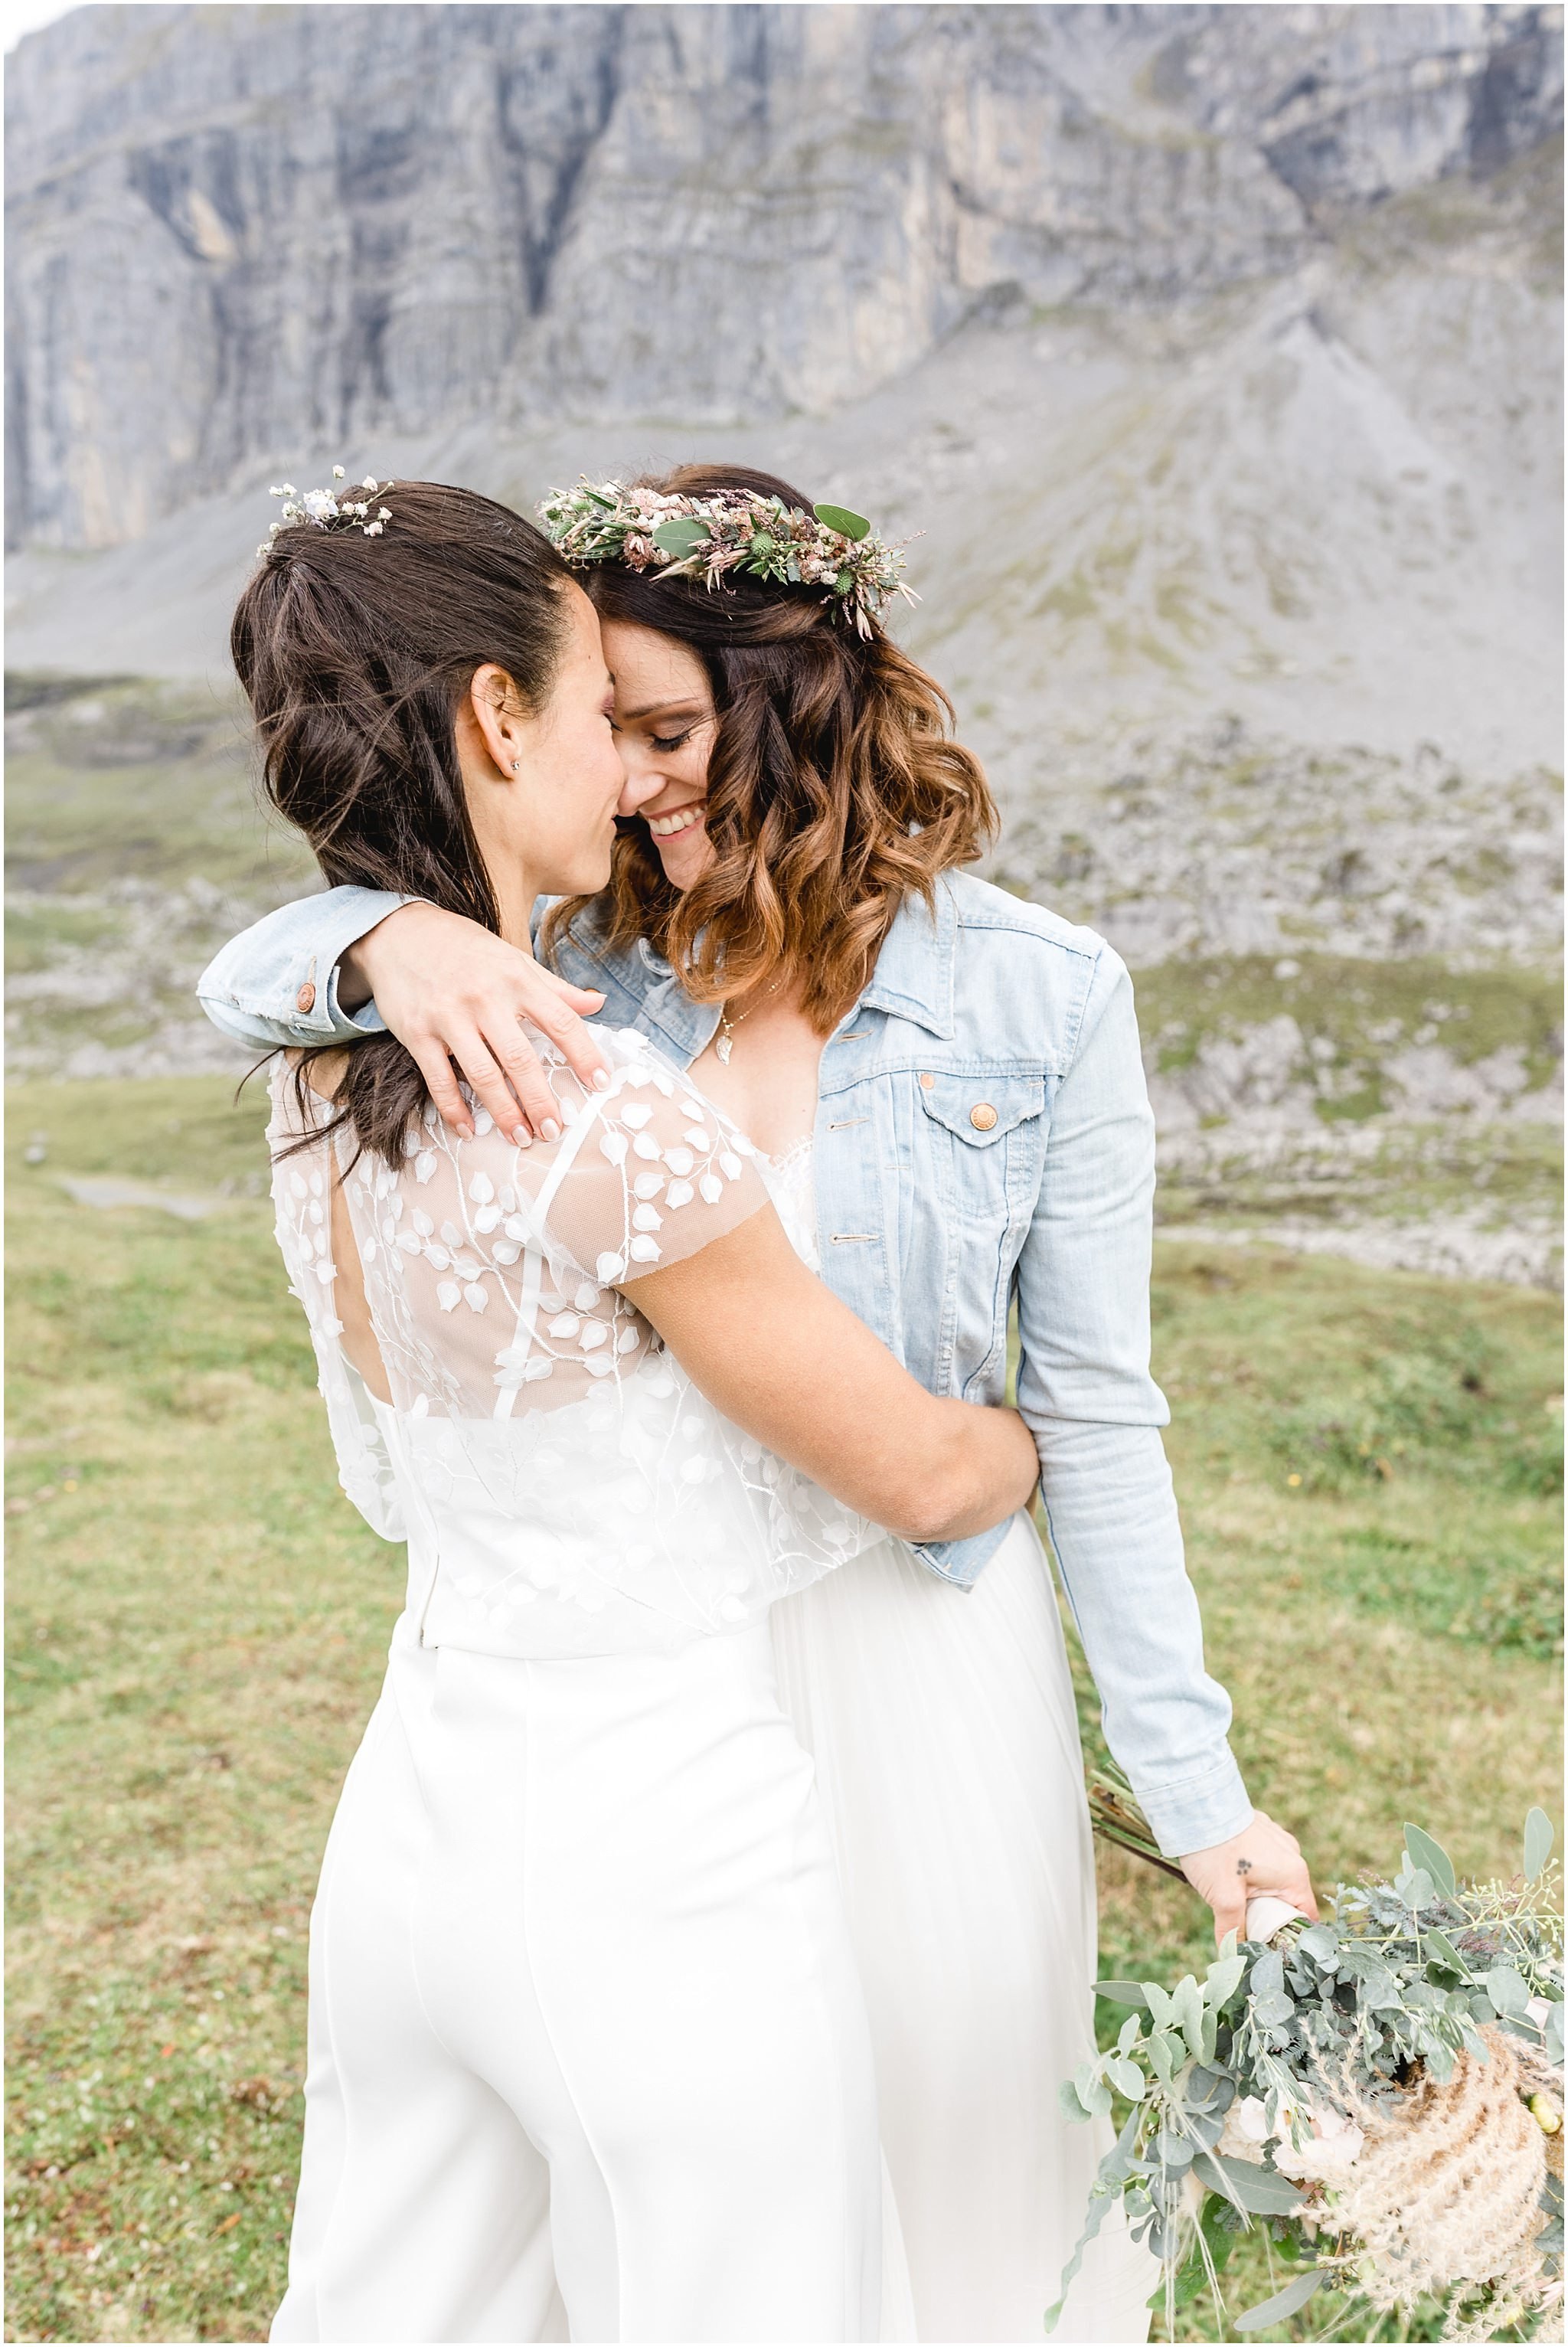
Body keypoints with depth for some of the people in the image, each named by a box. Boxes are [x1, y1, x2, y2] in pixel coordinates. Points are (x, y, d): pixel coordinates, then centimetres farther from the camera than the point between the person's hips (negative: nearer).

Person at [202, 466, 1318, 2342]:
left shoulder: (1040, 999, -12)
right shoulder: (597, 960, -3)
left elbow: (1091, 1414, -9)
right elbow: (240, 981, -8)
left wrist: (1194, 1785, -9)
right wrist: (390, 944, -32)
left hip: (913, 1653, -3)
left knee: (945, 2152, 16)